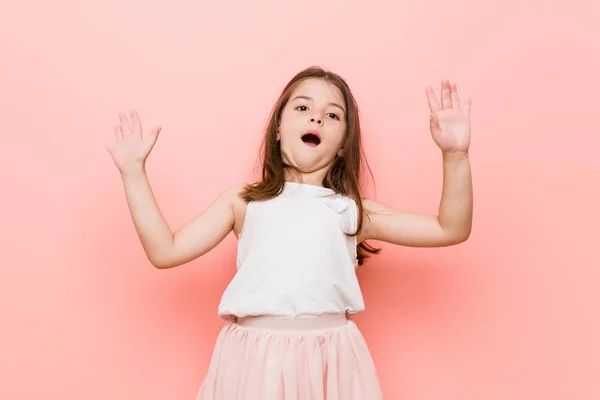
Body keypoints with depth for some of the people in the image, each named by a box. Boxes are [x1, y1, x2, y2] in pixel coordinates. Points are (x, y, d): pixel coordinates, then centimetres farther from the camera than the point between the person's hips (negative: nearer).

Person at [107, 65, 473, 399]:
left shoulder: (350, 210, 9)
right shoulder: (244, 201, 9)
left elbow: (451, 230, 6)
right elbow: (165, 252, 5)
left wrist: (456, 155, -6)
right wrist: (134, 172, 3)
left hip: (330, 359, 1)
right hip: (254, 356, 0)